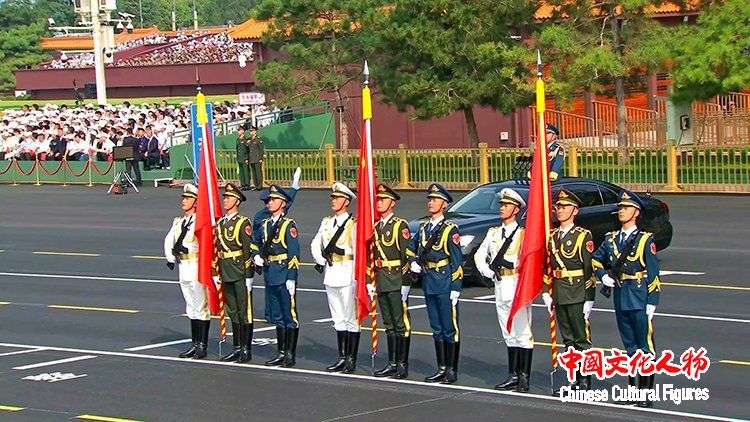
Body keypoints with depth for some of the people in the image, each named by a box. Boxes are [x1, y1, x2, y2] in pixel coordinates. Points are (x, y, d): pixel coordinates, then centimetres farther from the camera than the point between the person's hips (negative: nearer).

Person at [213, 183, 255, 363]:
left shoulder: (243, 223, -8)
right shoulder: (220, 224, 12)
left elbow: (248, 249, -11)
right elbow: (216, 249, 14)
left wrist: (248, 276, -14)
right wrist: (215, 273, 10)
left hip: (240, 274, -7)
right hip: (226, 274, 7)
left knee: (245, 311, -1)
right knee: (233, 311, 13)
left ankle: (246, 350, 3)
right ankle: (237, 348, 20)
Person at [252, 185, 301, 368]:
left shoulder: (289, 225, -9)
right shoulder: (265, 224, 11)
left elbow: (293, 253, -14)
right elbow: (254, 242, 28)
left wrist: (291, 278, -18)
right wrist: (256, 256, 8)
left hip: (284, 276, -7)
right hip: (270, 275, 8)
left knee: (289, 315, -1)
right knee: (277, 316, 12)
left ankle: (290, 355, 2)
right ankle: (282, 353, 19)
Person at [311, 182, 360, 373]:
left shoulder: (353, 225, -10)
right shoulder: (327, 222, 12)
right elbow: (315, 244, 21)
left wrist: (356, 280, -16)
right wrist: (320, 260, 4)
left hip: (347, 276, -7)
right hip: (331, 275, 7)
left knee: (351, 319, -3)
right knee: (338, 319, 12)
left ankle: (351, 359, 1)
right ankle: (342, 358, 18)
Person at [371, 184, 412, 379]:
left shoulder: (400, 225, -8)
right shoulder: (375, 227, 14)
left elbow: (406, 255, -11)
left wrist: (405, 283, -15)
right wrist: (370, 282, 13)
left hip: (396, 281, -7)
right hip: (381, 281, 7)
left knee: (401, 324, -3)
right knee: (389, 324, 11)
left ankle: (402, 365, -1)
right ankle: (392, 364, 16)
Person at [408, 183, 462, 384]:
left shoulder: (450, 230, -8)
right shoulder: (423, 228, 11)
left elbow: (456, 261, -9)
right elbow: (411, 247, 27)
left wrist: (455, 289, -13)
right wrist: (413, 263, 7)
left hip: (445, 283, -7)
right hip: (429, 283, 7)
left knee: (450, 328, -2)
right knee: (437, 328, 12)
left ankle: (452, 370, 3)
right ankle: (441, 368, 18)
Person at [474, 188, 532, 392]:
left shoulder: (524, 234, -5)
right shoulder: (494, 233, 14)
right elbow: (479, 255, 19)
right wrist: (489, 272, 5)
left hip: (518, 286, -7)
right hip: (500, 287, 7)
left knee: (522, 333, -6)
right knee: (509, 334, 11)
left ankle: (524, 377, -4)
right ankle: (513, 376, 16)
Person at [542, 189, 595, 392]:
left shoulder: (583, 236, -6)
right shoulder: (552, 236, 12)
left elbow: (590, 269, -8)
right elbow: (547, 266, 16)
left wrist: (589, 299, -12)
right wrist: (546, 293, 8)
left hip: (577, 294, -6)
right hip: (558, 295, 6)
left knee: (582, 339, -2)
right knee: (568, 340, 11)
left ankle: (585, 381, 2)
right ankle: (574, 379, 16)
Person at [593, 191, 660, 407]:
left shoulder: (645, 239, -4)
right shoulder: (611, 239, 10)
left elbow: (653, 273, -6)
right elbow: (596, 260, 24)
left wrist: (652, 302, -11)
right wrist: (603, 276, 5)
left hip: (639, 298, -5)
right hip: (620, 297, 5)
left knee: (645, 346, -3)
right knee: (629, 346, 12)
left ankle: (646, 393, 0)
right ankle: (633, 389, 18)